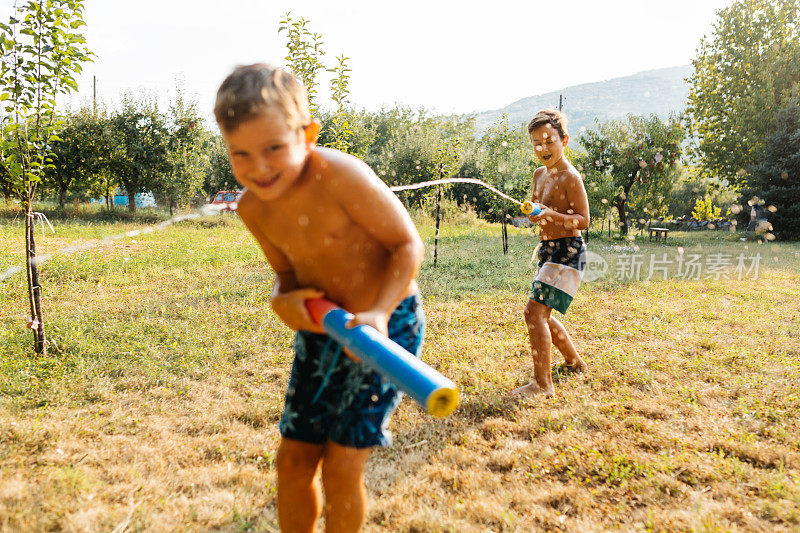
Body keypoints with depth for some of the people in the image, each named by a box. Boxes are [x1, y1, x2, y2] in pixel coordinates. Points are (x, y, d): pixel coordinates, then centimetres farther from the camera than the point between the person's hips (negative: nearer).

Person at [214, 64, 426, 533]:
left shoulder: (341, 176, -26)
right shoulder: (253, 207, -6)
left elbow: (408, 244, -19)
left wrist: (378, 313, -30)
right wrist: (284, 300, -14)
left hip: (386, 323, -6)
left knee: (341, 466, -3)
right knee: (293, 459, 10)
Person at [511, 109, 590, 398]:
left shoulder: (570, 177, -14)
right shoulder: (540, 173, 12)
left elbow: (583, 220, -17)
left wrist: (551, 215, -31)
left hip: (567, 252, -10)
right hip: (548, 250, 10)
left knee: (535, 311, -18)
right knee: (542, 315, 18)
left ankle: (542, 383, -12)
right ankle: (575, 362, 38)